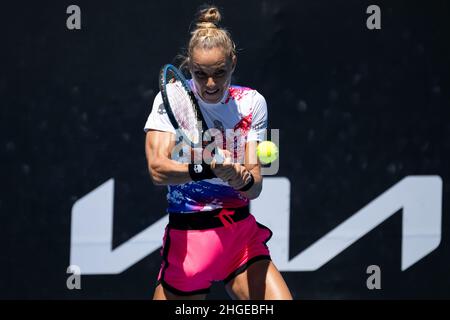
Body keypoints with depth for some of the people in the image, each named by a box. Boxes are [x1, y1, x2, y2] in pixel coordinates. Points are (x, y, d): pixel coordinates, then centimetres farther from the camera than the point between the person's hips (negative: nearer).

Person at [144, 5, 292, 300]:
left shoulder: (251, 103, 2)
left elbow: (255, 187, -3)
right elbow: (158, 169, -19)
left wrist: (245, 179, -26)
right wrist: (209, 168, -35)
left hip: (242, 232, 2)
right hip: (188, 237, -2)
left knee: (281, 303, -13)